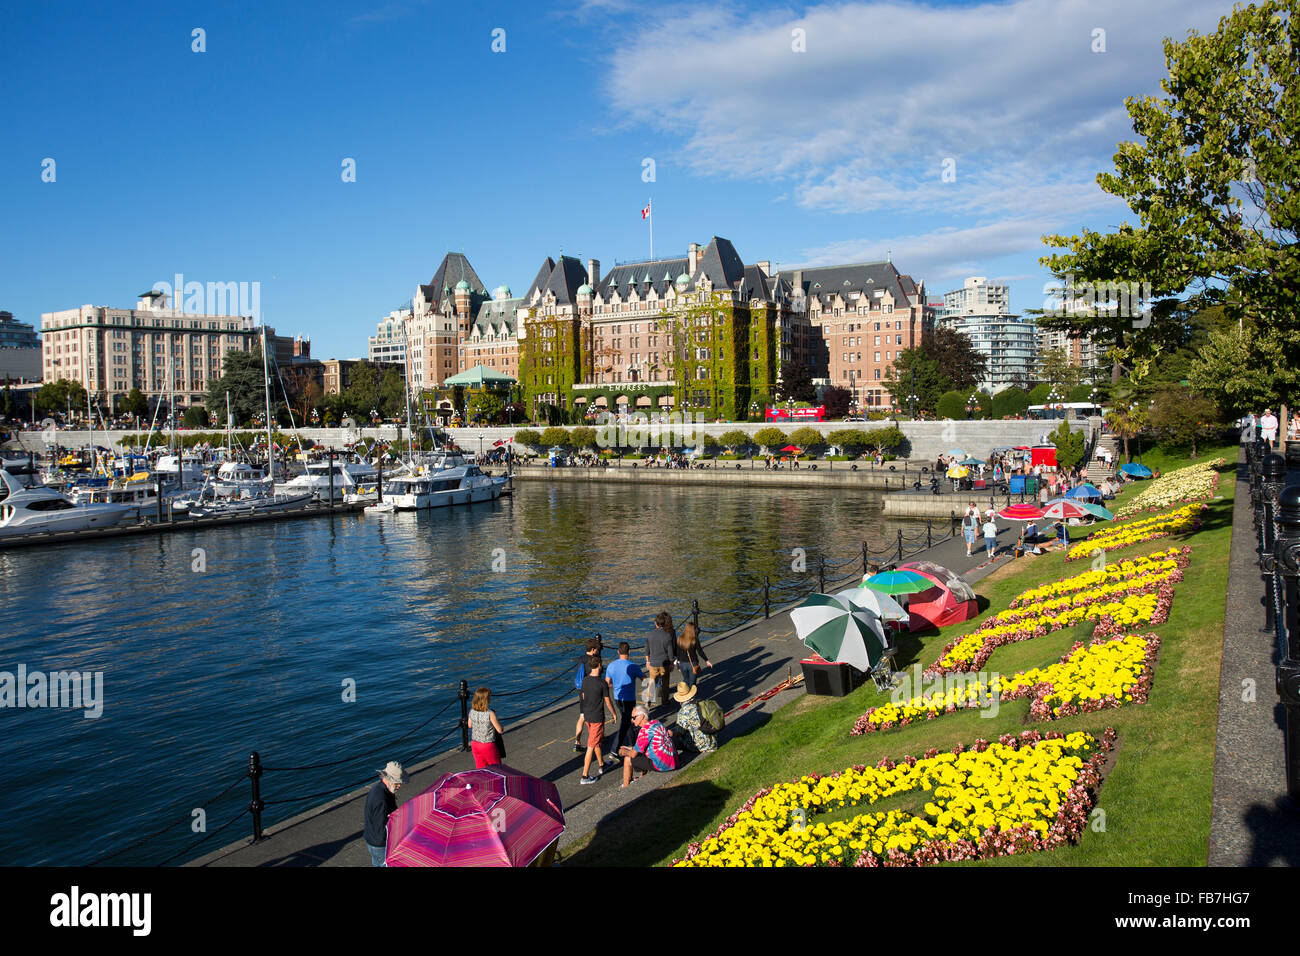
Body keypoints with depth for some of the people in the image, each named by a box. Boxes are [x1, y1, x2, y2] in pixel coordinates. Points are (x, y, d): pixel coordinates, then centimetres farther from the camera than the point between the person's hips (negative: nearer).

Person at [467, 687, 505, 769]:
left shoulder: (472, 711, -8)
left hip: (475, 744, 5)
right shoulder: (490, 714, -24)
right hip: (488, 746, -5)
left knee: (480, 769, 18)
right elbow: (500, 730, -15)